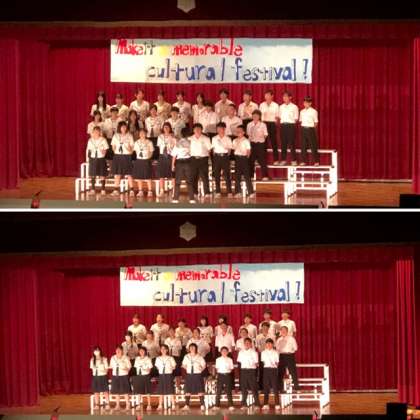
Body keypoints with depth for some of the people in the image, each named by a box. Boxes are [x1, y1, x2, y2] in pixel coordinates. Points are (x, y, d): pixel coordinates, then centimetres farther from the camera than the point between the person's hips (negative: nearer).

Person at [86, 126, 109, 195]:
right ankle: (92, 189, 11)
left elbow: (105, 150, -2)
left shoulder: (103, 140, -2)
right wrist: (87, 157, 2)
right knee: (92, 175, 5)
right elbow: (88, 149, 8)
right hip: (92, 158, 2)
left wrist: (103, 152, -22)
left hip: (101, 158, -2)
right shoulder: (90, 140, 4)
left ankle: (103, 189, 6)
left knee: (102, 175, 0)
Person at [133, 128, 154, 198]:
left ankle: (150, 191, 3)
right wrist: (138, 156, 1)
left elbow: (151, 152, 3)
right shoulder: (137, 142, 8)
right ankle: (140, 191, 14)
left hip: (146, 161, -3)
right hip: (139, 160, 3)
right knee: (139, 177, 5)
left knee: (148, 177, -2)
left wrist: (148, 156, -10)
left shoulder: (149, 142, -1)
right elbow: (136, 151, 14)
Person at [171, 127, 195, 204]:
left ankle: (176, 198, 3)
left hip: (179, 162, 0)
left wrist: (173, 165, 5)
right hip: (188, 161, 0)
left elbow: (174, 155, -2)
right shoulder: (190, 143, -3)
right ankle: (191, 198, 3)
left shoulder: (177, 143, -4)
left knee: (177, 181, 6)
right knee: (189, 181, 7)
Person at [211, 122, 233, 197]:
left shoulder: (228, 139, 4)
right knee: (217, 174, 1)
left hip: (225, 156, -2)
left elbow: (229, 149, 5)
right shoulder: (214, 139, 9)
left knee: (227, 174, -5)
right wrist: (214, 156, 5)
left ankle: (229, 192, -4)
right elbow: (213, 148, 12)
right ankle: (218, 192, 7)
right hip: (217, 156, 2)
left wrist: (228, 153, -10)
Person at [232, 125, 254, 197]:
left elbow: (248, 150, -4)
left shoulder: (246, 141, -3)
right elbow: (234, 149, 14)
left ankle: (251, 192, -3)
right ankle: (238, 192, 12)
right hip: (237, 158, 5)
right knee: (237, 176, 5)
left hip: (244, 157, -5)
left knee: (246, 175, -6)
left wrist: (247, 156, -15)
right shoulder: (235, 141, 12)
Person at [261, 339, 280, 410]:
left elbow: (277, 363, 5)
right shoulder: (263, 352, 10)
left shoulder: (275, 352, 6)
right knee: (266, 387, 1)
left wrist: (275, 364, -11)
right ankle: (266, 404, 5)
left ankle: (277, 404, -3)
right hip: (266, 369, 1)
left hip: (273, 369, -1)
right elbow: (262, 362, 9)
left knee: (275, 387, -4)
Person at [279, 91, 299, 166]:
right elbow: (279, 117, 15)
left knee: (292, 143, -4)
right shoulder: (281, 107, 13)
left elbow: (296, 118, 1)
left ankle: (294, 160, 1)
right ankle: (283, 159, 9)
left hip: (291, 125, -4)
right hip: (283, 125, 4)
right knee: (283, 143, 4)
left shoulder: (294, 107, 1)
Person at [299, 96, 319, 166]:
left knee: (313, 146, -3)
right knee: (303, 145, 4)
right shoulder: (302, 112, 10)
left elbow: (316, 122, -1)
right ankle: (303, 161, 9)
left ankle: (316, 161, 1)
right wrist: (303, 127, 3)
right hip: (303, 129, 4)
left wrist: (312, 128, -6)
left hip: (310, 129, -4)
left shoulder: (314, 111, -3)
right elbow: (300, 121, 14)